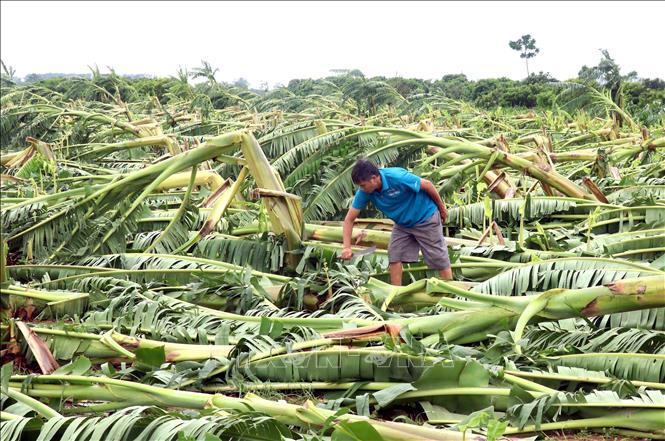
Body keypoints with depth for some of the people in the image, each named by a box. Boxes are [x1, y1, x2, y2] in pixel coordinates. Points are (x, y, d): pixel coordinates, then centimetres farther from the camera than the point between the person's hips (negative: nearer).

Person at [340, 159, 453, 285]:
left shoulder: (397, 177, -34)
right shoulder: (364, 192, -18)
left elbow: (427, 185, -21)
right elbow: (349, 219, -12)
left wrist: (442, 208, -7)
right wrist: (347, 247, -25)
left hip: (425, 217, -5)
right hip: (402, 223, 5)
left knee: (439, 259, 1)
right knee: (394, 255, -4)